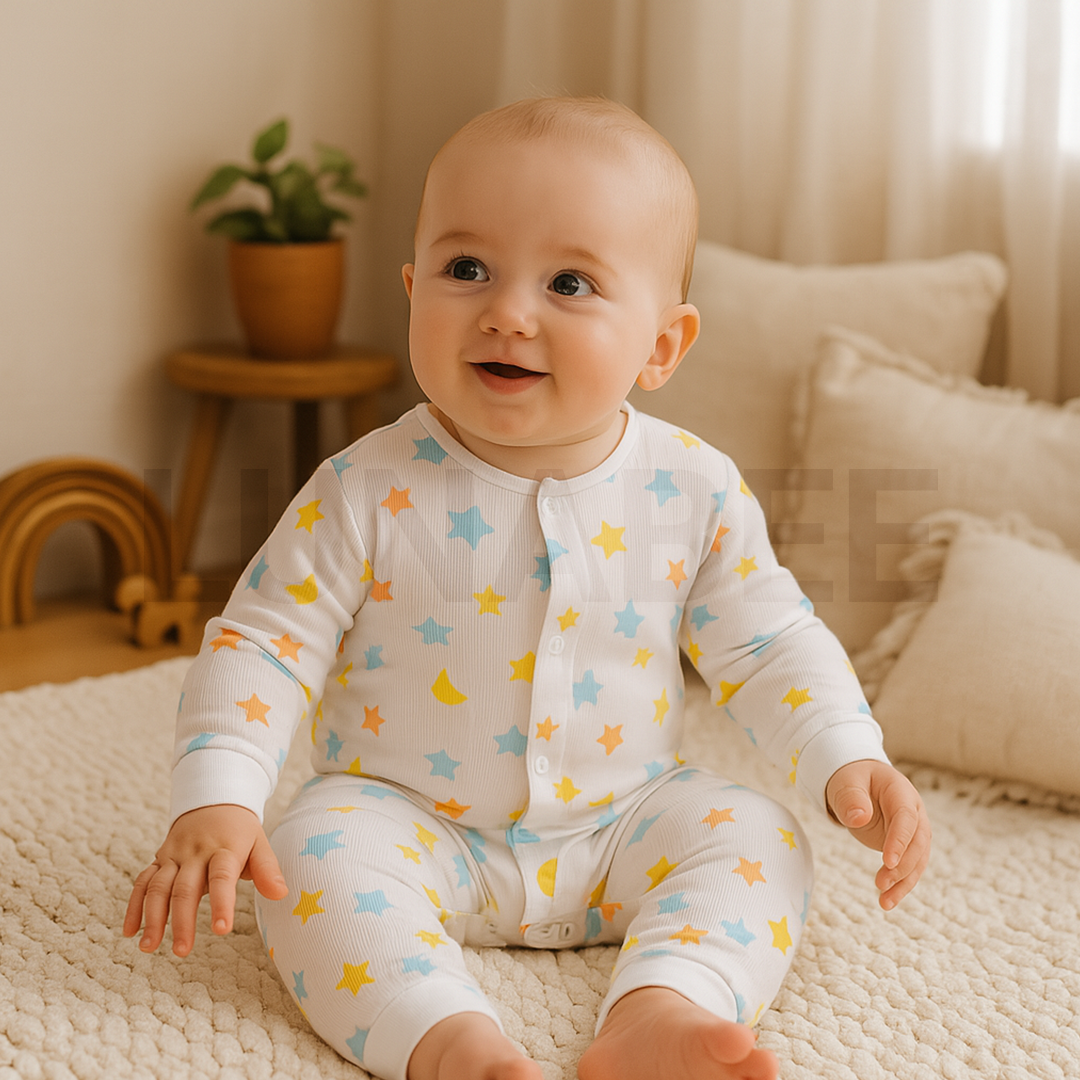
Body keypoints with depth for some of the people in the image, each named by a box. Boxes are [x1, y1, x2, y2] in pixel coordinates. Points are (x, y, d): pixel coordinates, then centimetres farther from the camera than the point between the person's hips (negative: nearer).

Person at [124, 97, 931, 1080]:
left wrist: (849, 761, -12)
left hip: (621, 824, 2)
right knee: (318, 853, -28)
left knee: (758, 840, -17)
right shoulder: (369, 491, -16)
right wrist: (215, 799, -23)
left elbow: (765, 640, 1)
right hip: (410, 823, -2)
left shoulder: (695, 489, -10)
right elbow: (264, 642, -11)